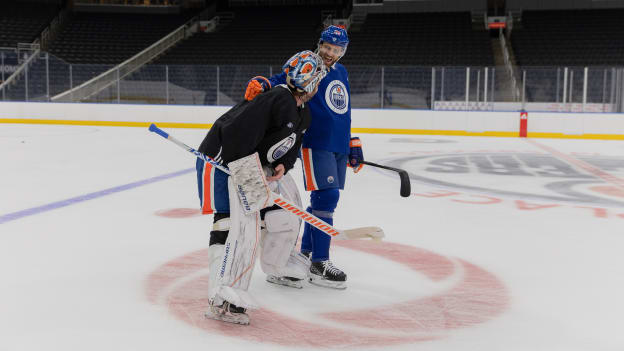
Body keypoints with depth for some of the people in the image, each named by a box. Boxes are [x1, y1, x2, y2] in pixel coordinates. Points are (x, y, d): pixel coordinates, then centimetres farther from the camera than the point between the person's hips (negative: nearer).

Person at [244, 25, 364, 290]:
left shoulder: (342, 73, 18)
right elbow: (283, 81, -16)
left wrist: (352, 145, 22)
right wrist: (261, 84, -38)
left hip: (339, 147, 8)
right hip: (316, 144, -8)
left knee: (326, 198, 12)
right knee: (327, 196, -16)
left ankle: (306, 252, 27)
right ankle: (319, 264, -10)